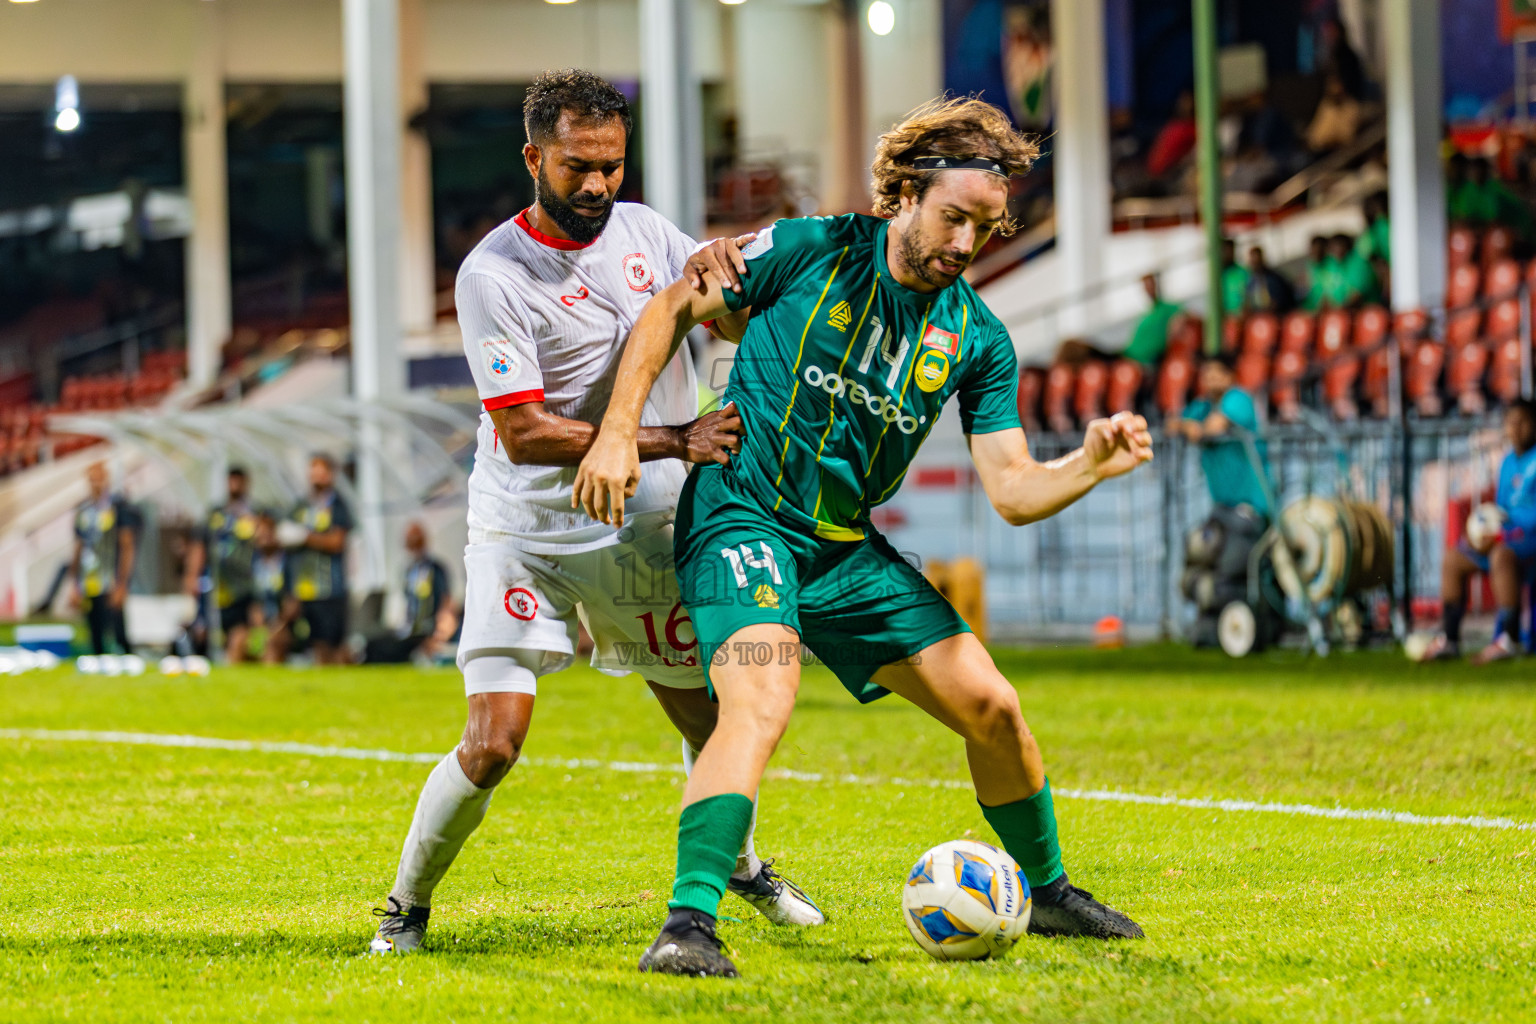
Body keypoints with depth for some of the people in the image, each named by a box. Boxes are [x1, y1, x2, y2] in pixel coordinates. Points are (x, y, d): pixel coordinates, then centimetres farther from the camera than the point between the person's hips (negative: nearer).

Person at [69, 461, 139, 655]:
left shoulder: (118, 505, -3)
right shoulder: (83, 511, 14)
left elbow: (127, 547, -6)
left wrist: (121, 585, -12)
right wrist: (75, 586, 14)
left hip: (110, 586, -6)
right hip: (87, 587, 6)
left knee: (119, 636, -12)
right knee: (96, 643, 6)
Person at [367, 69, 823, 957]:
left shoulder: (643, 230, 2)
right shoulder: (493, 276, -16)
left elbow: (744, 322, 10)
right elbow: (523, 433, -21)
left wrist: (711, 273, -15)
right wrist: (673, 441, -27)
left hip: (642, 532, 5)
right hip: (527, 530, -5)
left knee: (710, 714, 10)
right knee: (495, 742, -15)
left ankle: (740, 865, 38)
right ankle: (406, 908, 6)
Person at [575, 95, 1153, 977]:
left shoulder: (978, 339, 1)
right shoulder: (812, 252, -10)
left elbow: (1014, 490, -2)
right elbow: (675, 310, -1)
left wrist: (1092, 465, -23)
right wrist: (620, 432, -9)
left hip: (847, 550, 6)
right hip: (741, 519, -6)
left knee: (992, 707, 5)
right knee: (762, 705, -31)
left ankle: (1047, 894, 28)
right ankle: (688, 927, -35)